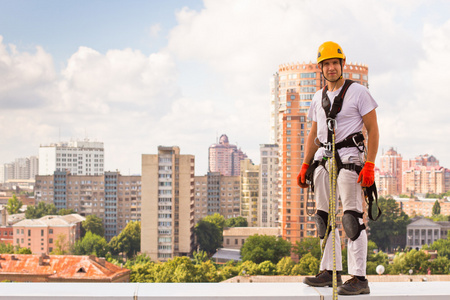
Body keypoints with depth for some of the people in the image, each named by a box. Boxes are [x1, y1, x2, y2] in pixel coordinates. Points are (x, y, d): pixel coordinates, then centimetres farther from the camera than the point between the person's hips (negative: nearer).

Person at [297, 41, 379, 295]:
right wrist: (305, 165, 15)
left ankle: (359, 278, -11)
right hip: (323, 159, 6)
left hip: (348, 157, -6)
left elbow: (373, 130, -5)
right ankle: (330, 272, 17)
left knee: (352, 216, -11)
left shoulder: (358, 92, -1)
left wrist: (369, 165, -14)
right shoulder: (318, 98, 16)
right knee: (325, 216, 8)